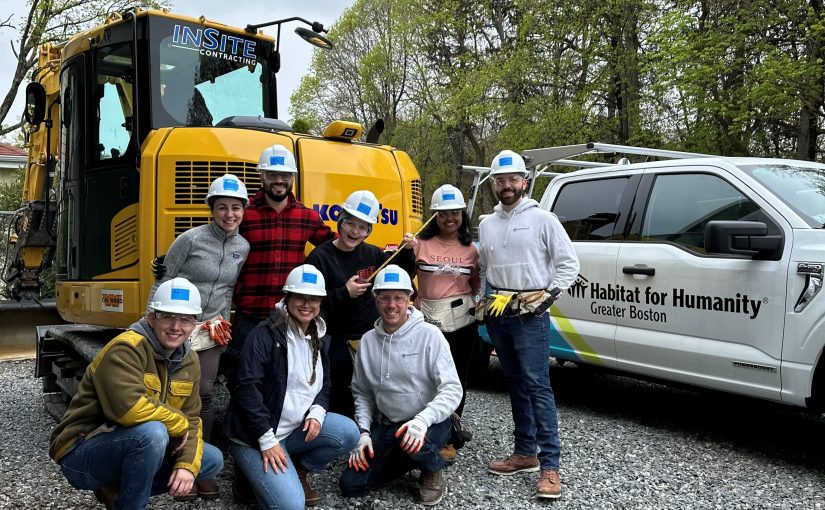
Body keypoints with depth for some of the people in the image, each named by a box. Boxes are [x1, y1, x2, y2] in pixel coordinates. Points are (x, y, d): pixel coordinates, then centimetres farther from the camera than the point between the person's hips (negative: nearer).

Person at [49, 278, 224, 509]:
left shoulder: (189, 362, 3)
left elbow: (190, 420, 4)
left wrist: (187, 464, -14)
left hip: (136, 446, 8)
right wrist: (178, 424, -20)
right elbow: (130, 408, -36)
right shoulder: (125, 349, -22)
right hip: (81, 454, -8)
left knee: (212, 460, 3)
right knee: (153, 432, -35)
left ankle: (117, 490, 8)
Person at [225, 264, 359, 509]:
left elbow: (324, 385, 13)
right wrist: (267, 440, -21)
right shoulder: (265, 334, -15)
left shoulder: (320, 339, 8)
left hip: (296, 428, 7)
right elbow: (247, 387, -20)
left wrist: (317, 412, -10)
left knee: (349, 432, -15)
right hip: (256, 435, -7)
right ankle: (254, 468, 9)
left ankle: (298, 471, 7)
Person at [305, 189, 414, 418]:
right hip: (339, 343, -4)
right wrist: (344, 293, -23)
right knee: (342, 401, 2)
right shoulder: (320, 257, -8)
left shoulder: (373, 254, 4)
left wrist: (407, 253, 0)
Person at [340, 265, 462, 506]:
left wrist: (422, 420, -33)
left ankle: (433, 471, 0)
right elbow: (362, 392, 9)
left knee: (414, 442, -37)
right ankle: (408, 459, 17)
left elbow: (452, 389, -18)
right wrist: (363, 431, -5)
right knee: (351, 485, -7)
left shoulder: (429, 335, -13)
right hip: (385, 426, 4)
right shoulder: (368, 341, 1)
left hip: (429, 423, -4)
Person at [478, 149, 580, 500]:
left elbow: (569, 265, -4)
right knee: (516, 385, 12)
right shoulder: (486, 225, 12)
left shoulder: (543, 219, -3)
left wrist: (546, 297, -11)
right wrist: (481, 301, 12)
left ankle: (550, 465, -5)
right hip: (498, 314, 6)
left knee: (537, 386, -9)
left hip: (530, 315, -6)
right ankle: (526, 453, 21)